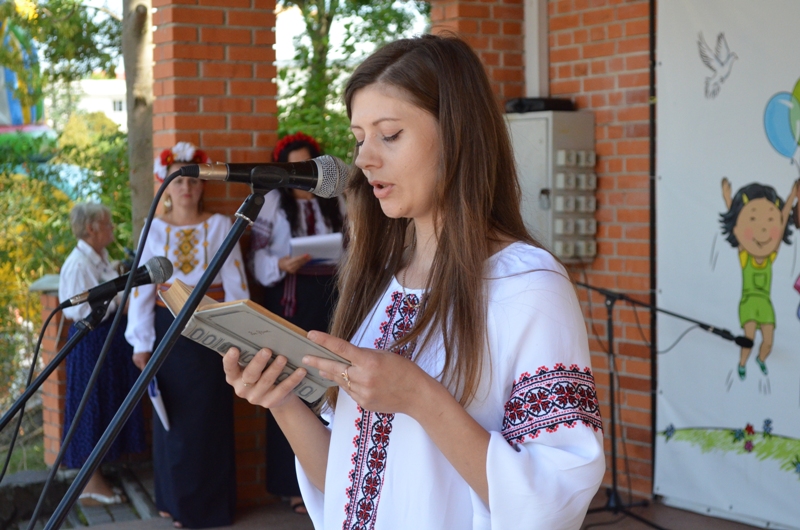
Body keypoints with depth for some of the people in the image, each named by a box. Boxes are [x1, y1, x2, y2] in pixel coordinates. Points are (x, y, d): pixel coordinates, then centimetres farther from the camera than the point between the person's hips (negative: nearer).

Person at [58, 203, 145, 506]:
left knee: (108, 408, 14)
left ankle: (96, 480, 24)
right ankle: (91, 486, 7)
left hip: (111, 339, 10)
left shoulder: (101, 259, 10)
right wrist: (117, 302, -19)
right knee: (91, 410, -2)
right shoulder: (78, 264, -18)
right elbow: (80, 311, -22)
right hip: (91, 342, -10)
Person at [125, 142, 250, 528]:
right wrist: (141, 343, -3)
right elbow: (142, 286, 1)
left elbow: (235, 281, -2)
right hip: (168, 329, 1)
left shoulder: (220, 226, 1)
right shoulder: (154, 229, 4)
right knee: (172, 413, 6)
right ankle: (173, 498, 20)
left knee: (208, 416, 2)